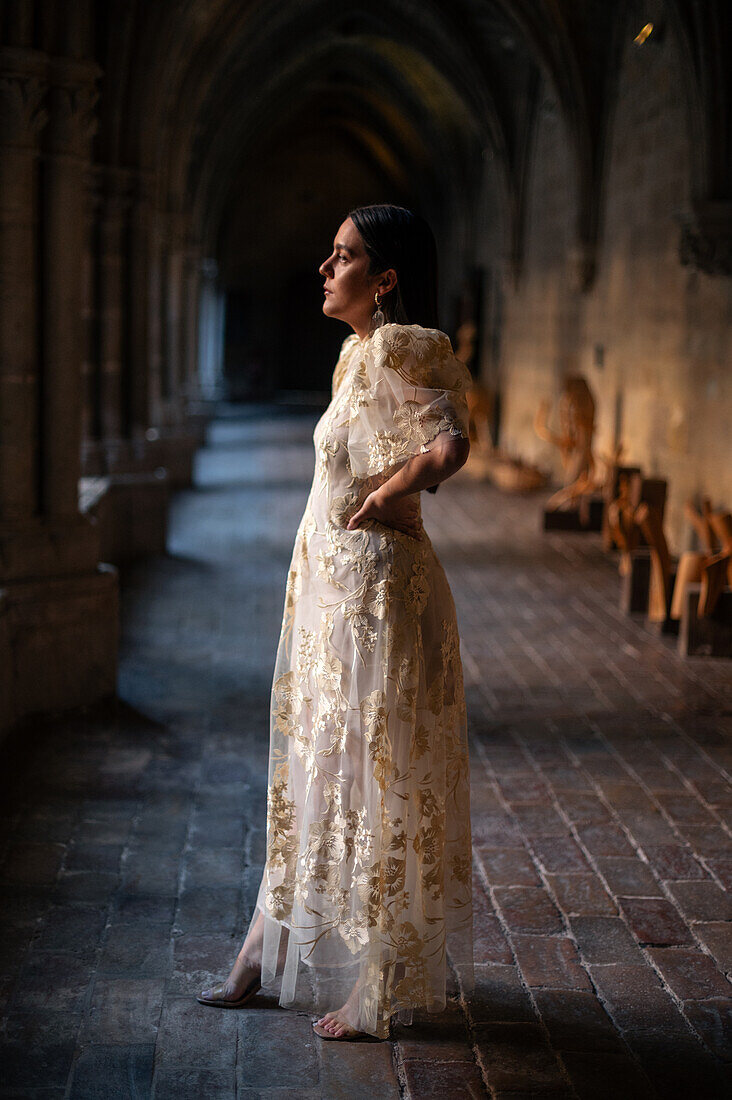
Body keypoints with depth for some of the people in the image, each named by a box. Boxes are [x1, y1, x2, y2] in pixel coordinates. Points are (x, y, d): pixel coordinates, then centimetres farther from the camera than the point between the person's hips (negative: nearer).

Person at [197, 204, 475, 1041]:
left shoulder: (393, 350, -16)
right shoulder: (364, 353, 11)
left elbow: (450, 446, -31)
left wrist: (383, 498, -17)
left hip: (374, 588, -10)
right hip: (332, 585, 10)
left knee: (377, 780, 1)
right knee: (316, 768, 17)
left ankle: (383, 987, 15)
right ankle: (273, 953, 31)